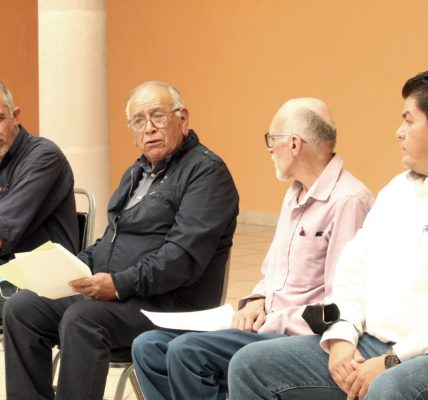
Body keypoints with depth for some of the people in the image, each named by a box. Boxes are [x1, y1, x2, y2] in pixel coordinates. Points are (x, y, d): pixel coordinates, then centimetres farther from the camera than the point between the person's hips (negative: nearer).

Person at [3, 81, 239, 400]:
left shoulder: (206, 171, -7)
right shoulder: (137, 173, 22)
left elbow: (185, 254, -19)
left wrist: (121, 284, -26)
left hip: (168, 302, -9)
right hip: (105, 290, 9)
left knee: (81, 319, -33)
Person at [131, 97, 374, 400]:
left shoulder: (348, 201, -14)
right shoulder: (296, 195, 19)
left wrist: (273, 323, -15)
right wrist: (257, 302, 5)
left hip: (299, 335, -10)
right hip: (268, 325, 10)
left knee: (186, 351, -25)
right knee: (149, 347, -3)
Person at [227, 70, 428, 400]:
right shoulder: (399, 188, 20)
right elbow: (353, 269, 17)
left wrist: (391, 361, -19)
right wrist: (342, 337, 0)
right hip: (369, 347, 9)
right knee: (251, 365, 0)